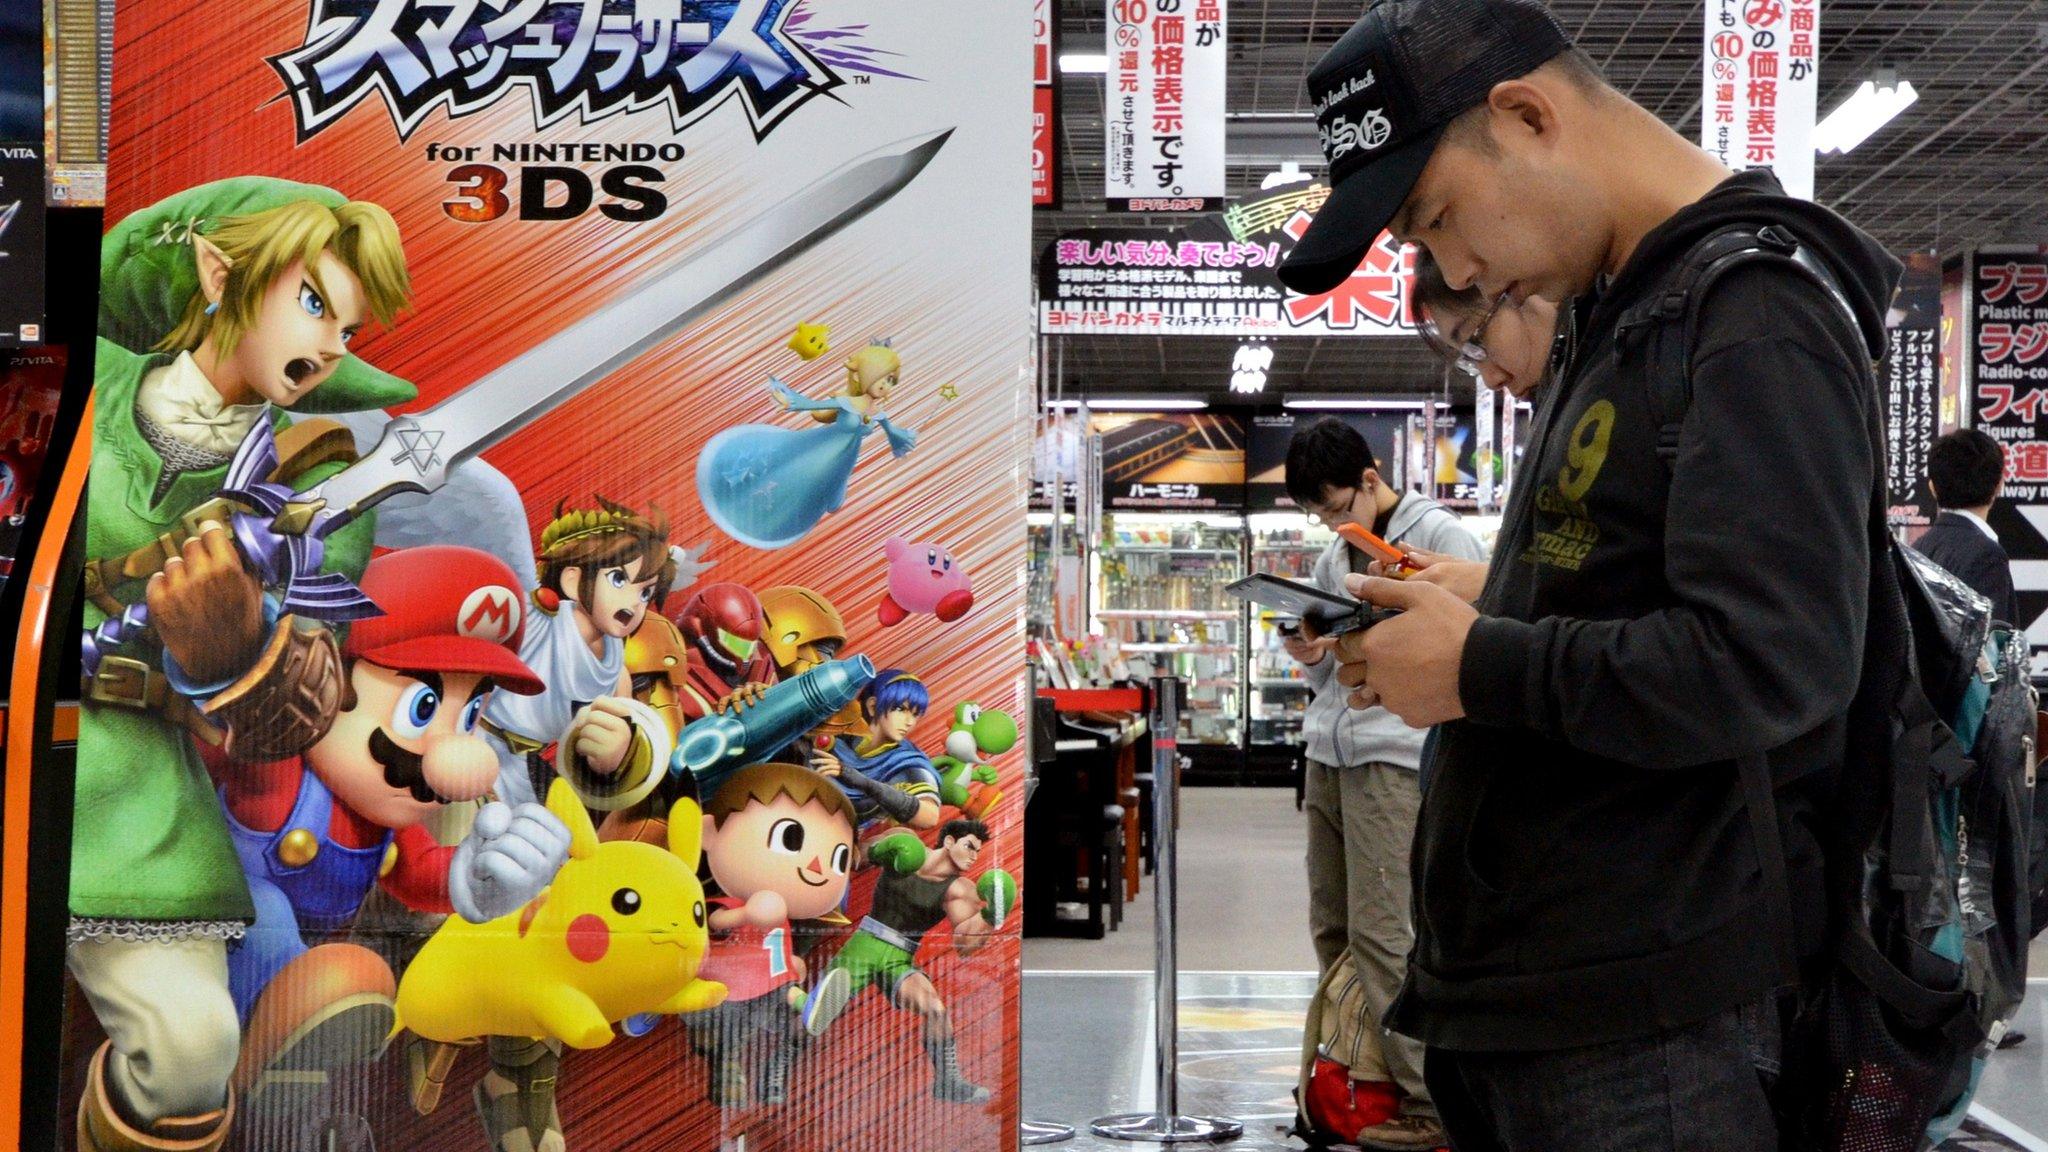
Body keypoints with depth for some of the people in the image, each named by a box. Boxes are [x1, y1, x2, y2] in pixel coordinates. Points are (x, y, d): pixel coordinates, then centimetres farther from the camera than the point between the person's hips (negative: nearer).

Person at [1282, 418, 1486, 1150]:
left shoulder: (1440, 536, -4)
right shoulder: (1333, 558, 18)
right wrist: (1312, 658, 1)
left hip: (1395, 755, -7)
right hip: (1328, 754, 8)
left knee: (1382, 935, -9)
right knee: (1331, 929, 9)